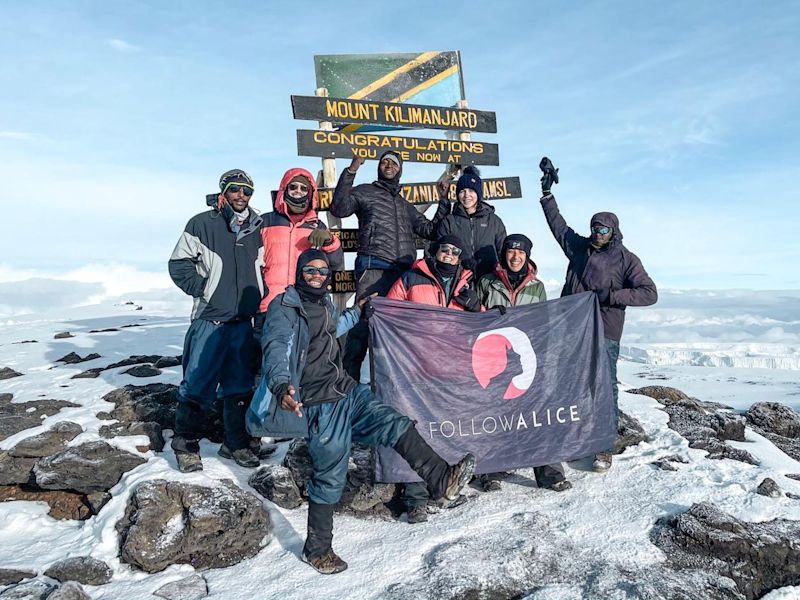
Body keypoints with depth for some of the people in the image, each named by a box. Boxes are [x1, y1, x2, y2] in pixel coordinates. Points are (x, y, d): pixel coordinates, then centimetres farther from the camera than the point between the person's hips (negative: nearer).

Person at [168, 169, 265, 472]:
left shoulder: (258, 229, 11)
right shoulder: (203, 224, -2)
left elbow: (265, 268, 21)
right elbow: (179, 263, -1)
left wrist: (258, 298, 10)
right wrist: (202, 289, -8)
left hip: (245, 322, 4)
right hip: (209, 319, -4)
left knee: (240, 386, 11)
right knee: (198, 383, -2)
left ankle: (237, 443, 23)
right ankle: (186, 444, 14)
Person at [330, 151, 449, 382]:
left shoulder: (405, 206, 31)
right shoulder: (365, 192, 16)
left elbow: (431, 231, 28)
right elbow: (339, 209, 0)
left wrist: (445, 201, 21)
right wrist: (349, 173, -5)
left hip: (404, 272, 5)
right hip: (374, 269, -5)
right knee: (363, 322, -15)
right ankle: (349, 379, -12)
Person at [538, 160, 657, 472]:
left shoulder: (626, 259, 1)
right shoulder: (579, 247, 13)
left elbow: (649, 293, -5)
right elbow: (558, 223, 23)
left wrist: (611, 296, -15)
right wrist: (547, 192, 23)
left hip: (604, 334, -4)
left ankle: (604, 447, 4)